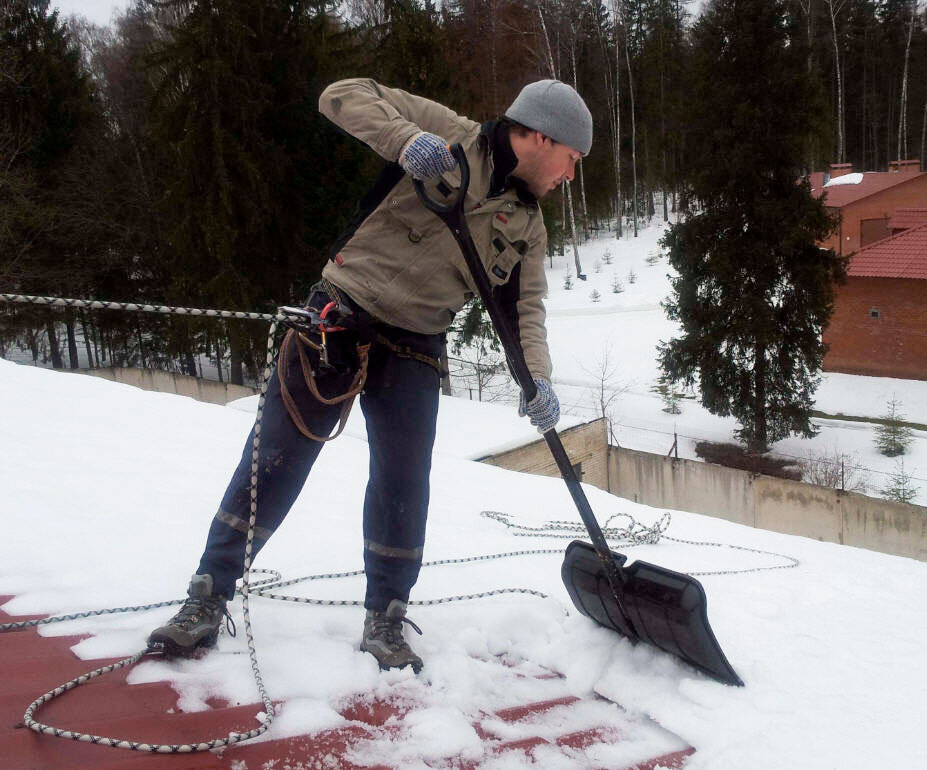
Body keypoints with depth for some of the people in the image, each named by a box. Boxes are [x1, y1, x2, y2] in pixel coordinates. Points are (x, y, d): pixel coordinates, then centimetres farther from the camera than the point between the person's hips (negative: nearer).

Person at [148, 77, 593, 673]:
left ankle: (385, 619, 19)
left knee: (404, 480, 1)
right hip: (342, 314, -4)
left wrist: (536, 377, -14)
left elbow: (525, 306, 5)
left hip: (414, 349, 4)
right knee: (277, 458, -2)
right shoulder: (448, 135, -7)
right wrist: (405, 139, -29)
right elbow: (343, 96, -11)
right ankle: (209, 597, 10)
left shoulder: (528, 228, 9)